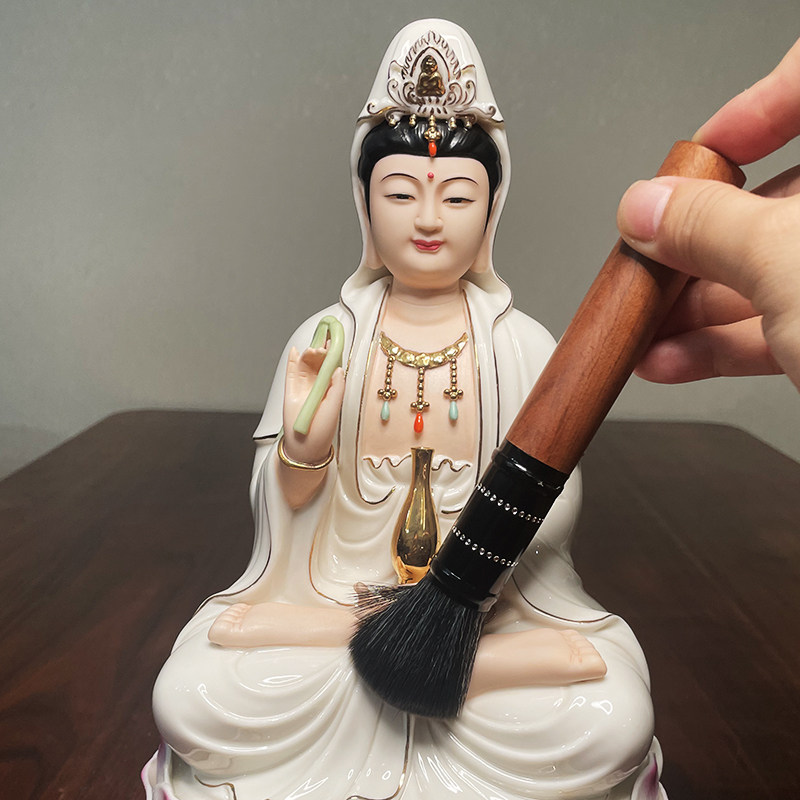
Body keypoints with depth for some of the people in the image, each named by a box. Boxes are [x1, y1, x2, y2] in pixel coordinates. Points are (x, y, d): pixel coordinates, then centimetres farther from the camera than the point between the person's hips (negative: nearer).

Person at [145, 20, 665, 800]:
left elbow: (553, 502, -5)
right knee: (189, 702, -20)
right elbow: (292, 498, -1)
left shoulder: (525, 345, -3)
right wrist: (305, 444, -23)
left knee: (612, 721, -23)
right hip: (338, 579, 0)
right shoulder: (324, 338, -2)